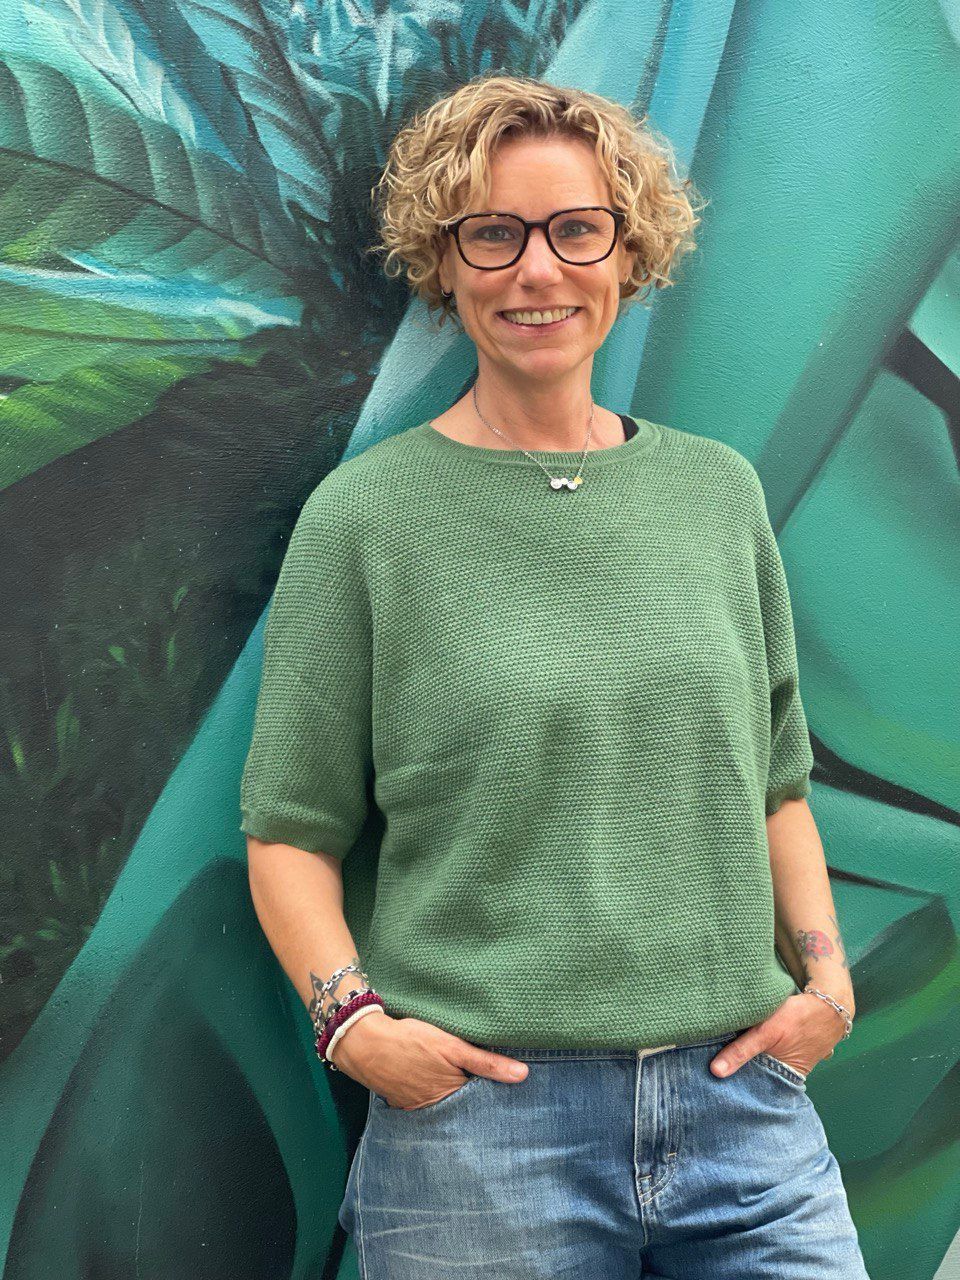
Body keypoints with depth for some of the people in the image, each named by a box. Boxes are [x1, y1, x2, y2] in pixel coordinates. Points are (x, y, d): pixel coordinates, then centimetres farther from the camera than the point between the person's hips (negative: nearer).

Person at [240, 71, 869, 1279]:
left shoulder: (719, 491, 8)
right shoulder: (365, 516, -3)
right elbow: (291, 826, -1)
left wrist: (824, 972, 4)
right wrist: (350, 1017, -14)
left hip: (743, 1101, 4)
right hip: (481, 1117, -3)